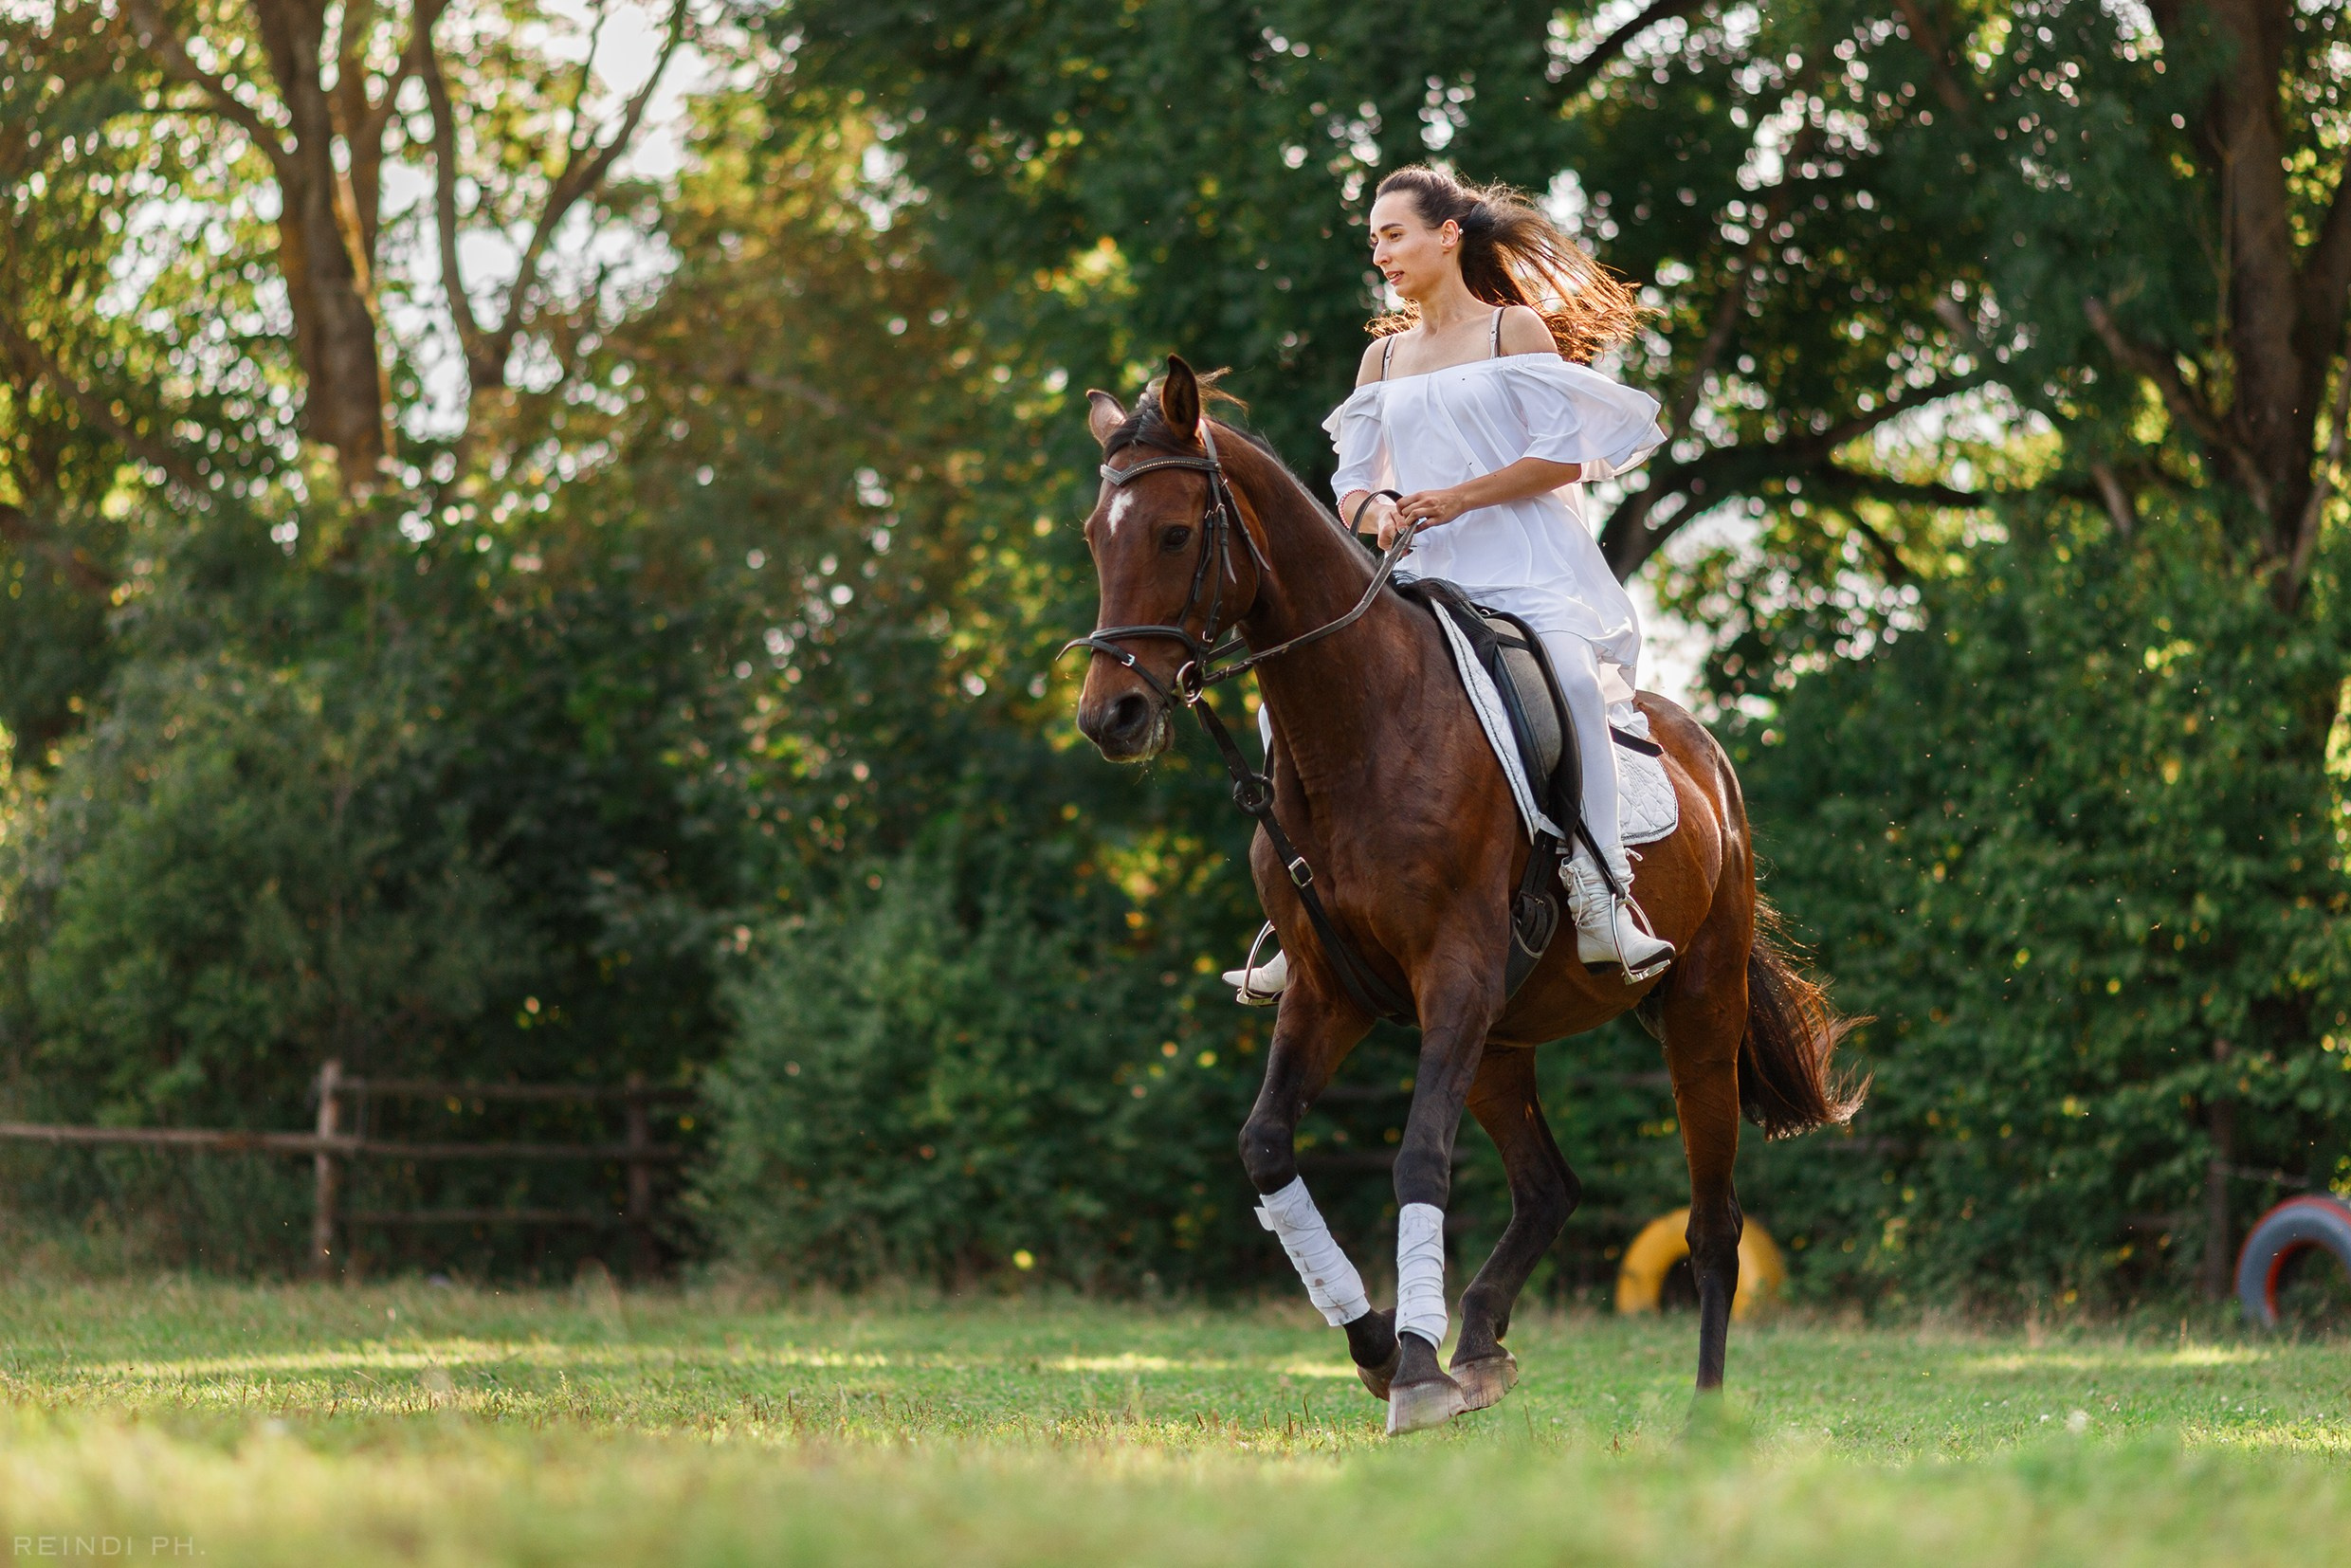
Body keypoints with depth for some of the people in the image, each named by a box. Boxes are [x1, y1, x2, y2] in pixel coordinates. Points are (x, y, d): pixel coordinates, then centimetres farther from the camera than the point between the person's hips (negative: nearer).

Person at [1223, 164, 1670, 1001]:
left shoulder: (1515, 329, 4)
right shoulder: (1383, 356, 20)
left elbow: (1564, 456, -6)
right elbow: (1352, 481, 18)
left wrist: (1457, 498, -15)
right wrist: (1373, 510, -7)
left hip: (1526, 567, -6)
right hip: (1423, 578, 6)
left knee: (1567, 677, -35)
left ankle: (1599, 899, -38)